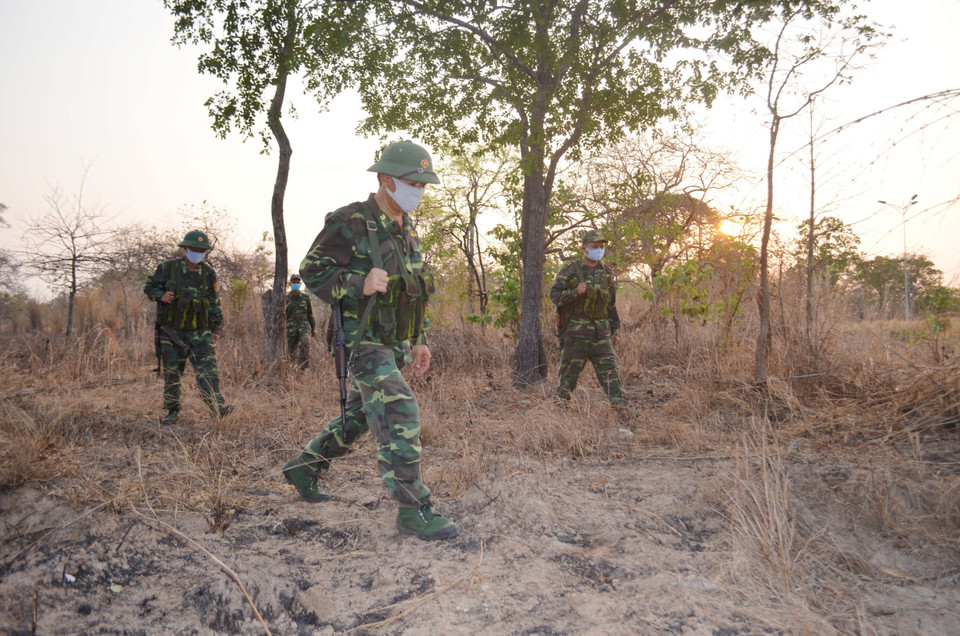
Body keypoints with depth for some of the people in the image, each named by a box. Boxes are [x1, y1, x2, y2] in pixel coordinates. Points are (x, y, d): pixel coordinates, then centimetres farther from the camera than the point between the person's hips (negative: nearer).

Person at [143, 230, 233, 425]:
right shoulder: (168, 267, 0)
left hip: (199, 332, 0)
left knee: (208, 367, -15)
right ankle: (173, 411, 19)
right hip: (172, 330, 0)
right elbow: (149, 286, 9)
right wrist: (161, 296, -14)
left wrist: (216, 329, 4)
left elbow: (214, 303, 9)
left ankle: (217, 406, -24)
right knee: (172, 372, 7)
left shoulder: (208, 273, 5)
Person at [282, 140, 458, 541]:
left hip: (394, 345, 9)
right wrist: (359, 284, -28)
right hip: (364, 342, -9)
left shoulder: (407, 230, 12)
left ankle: (303, 467, 38)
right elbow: (312, 271, -12)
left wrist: (420, 340, 15)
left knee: (357, 418, 18)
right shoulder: (351, 222, -13)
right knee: (400, 417, -16)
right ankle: (414, 512, -8)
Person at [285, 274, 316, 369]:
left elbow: (310, 314, 12)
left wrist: (314, 328, 9)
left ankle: (304, 368, -30)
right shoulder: (286, 298, 4)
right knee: (292, 353, 3)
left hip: (304, 326, -1)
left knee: (305, 342, -30)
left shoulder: (305, 297, 6)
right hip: (291, 328, 1)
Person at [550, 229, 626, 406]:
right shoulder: (569, 269, -2)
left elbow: (611, 304, 19)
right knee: (570, 372, 3)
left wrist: (615, 330, 16)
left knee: (609, 369, -5)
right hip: (576, 331, -4)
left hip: (601, 332, 4)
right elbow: (554, 295, -7)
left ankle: (619, 404, -6)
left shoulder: (606, 274, 13)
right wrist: (575, 292, -22)